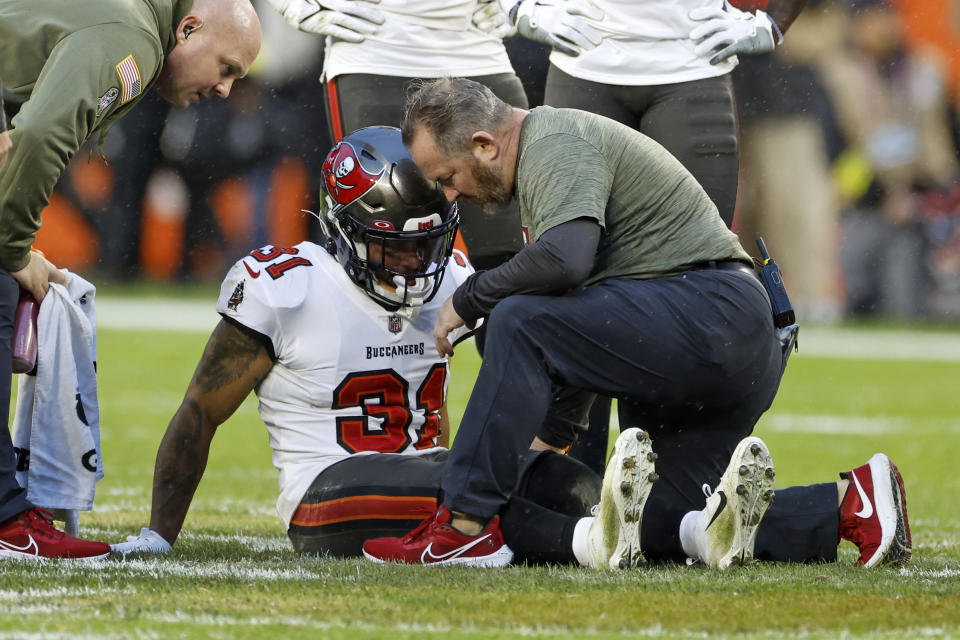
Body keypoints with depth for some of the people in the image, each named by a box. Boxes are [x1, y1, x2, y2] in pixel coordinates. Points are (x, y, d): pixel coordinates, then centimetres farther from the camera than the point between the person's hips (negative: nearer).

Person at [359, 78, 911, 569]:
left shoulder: (557, 145, -11)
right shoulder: (543, 152, 22)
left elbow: (564, 259, -29)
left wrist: (468, 299, -14)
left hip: (713, 316, -11)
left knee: (521, 324, -21)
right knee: (664, 532, 12)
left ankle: (467, 523, -21)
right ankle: (850, 506, 5)